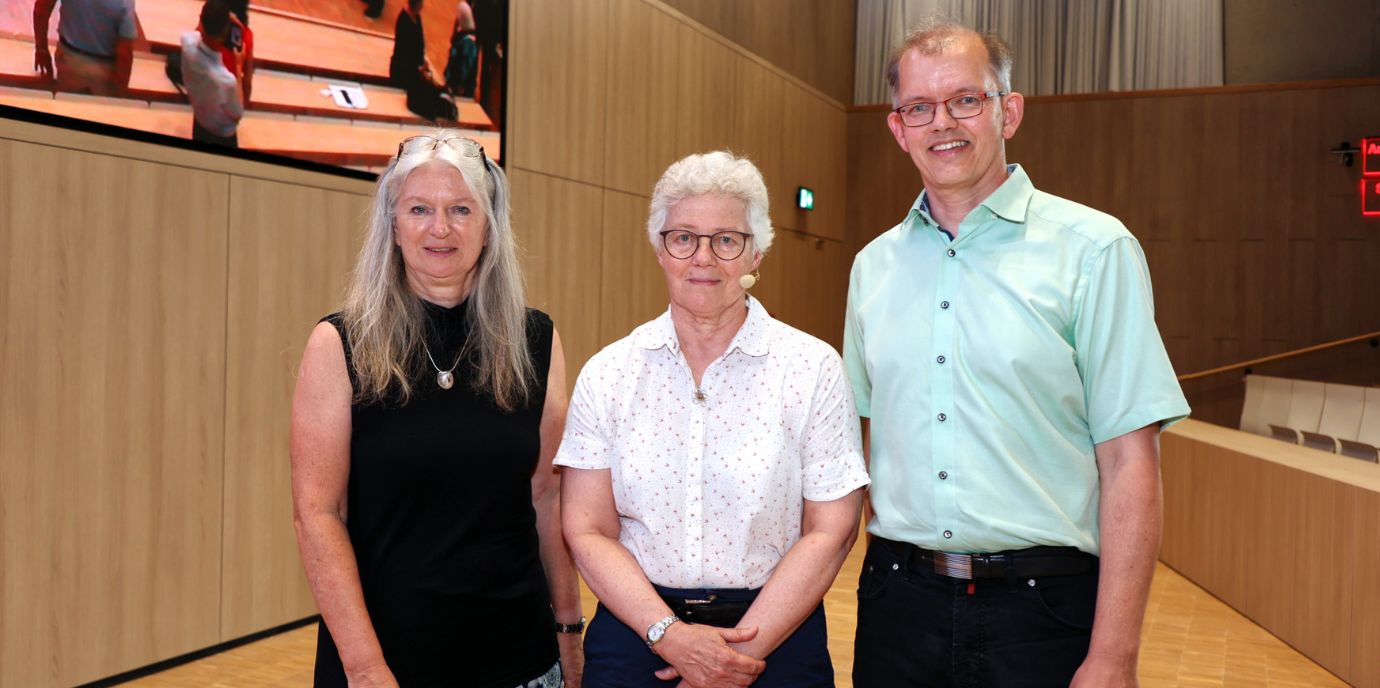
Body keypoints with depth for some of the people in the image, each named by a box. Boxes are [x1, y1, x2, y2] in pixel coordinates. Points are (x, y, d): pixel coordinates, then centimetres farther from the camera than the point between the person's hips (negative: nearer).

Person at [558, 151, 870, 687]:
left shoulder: (813, 368, -6)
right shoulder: (608, 374, -2)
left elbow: (831, 532, -8)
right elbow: (588, 532, -3)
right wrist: (668, 634, -15)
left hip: (775, 632, -1)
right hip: (635, 631, 1)